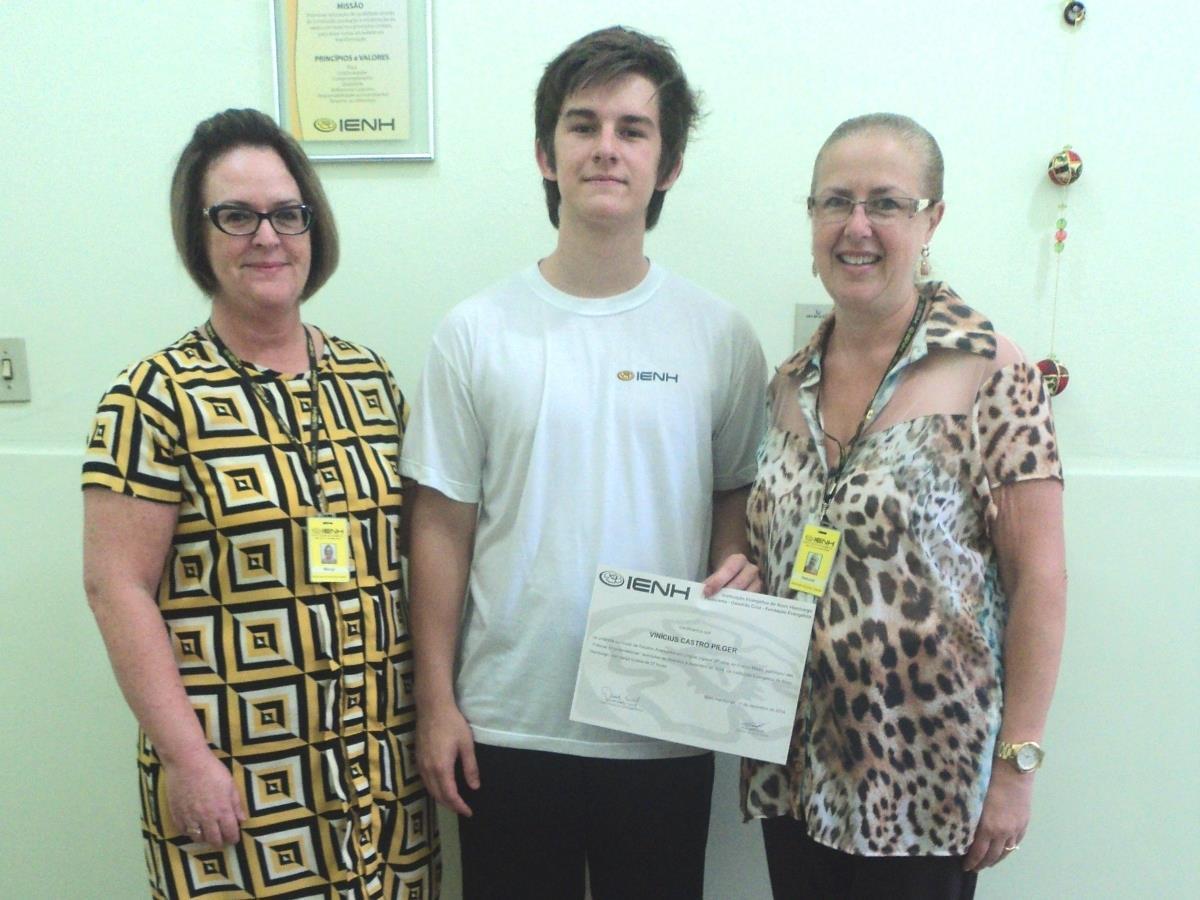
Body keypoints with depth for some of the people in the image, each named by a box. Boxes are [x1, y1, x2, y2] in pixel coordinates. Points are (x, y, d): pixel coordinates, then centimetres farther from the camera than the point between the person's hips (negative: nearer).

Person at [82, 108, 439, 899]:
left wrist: (437, 708, 7)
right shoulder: (156, 399, -7)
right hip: (235, 776, -4)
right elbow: (116, 588, -9)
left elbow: (406, 554, 10)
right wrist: (186, 757, -12)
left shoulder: (372, 381, 6)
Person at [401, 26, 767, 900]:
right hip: (507, 725, 0)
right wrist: (437, 703, -1)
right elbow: (444, 530, -1)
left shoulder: (720, 335, -1)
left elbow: (738, 498, 8)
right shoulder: (476, 332, -3)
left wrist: (738, 569, -14)